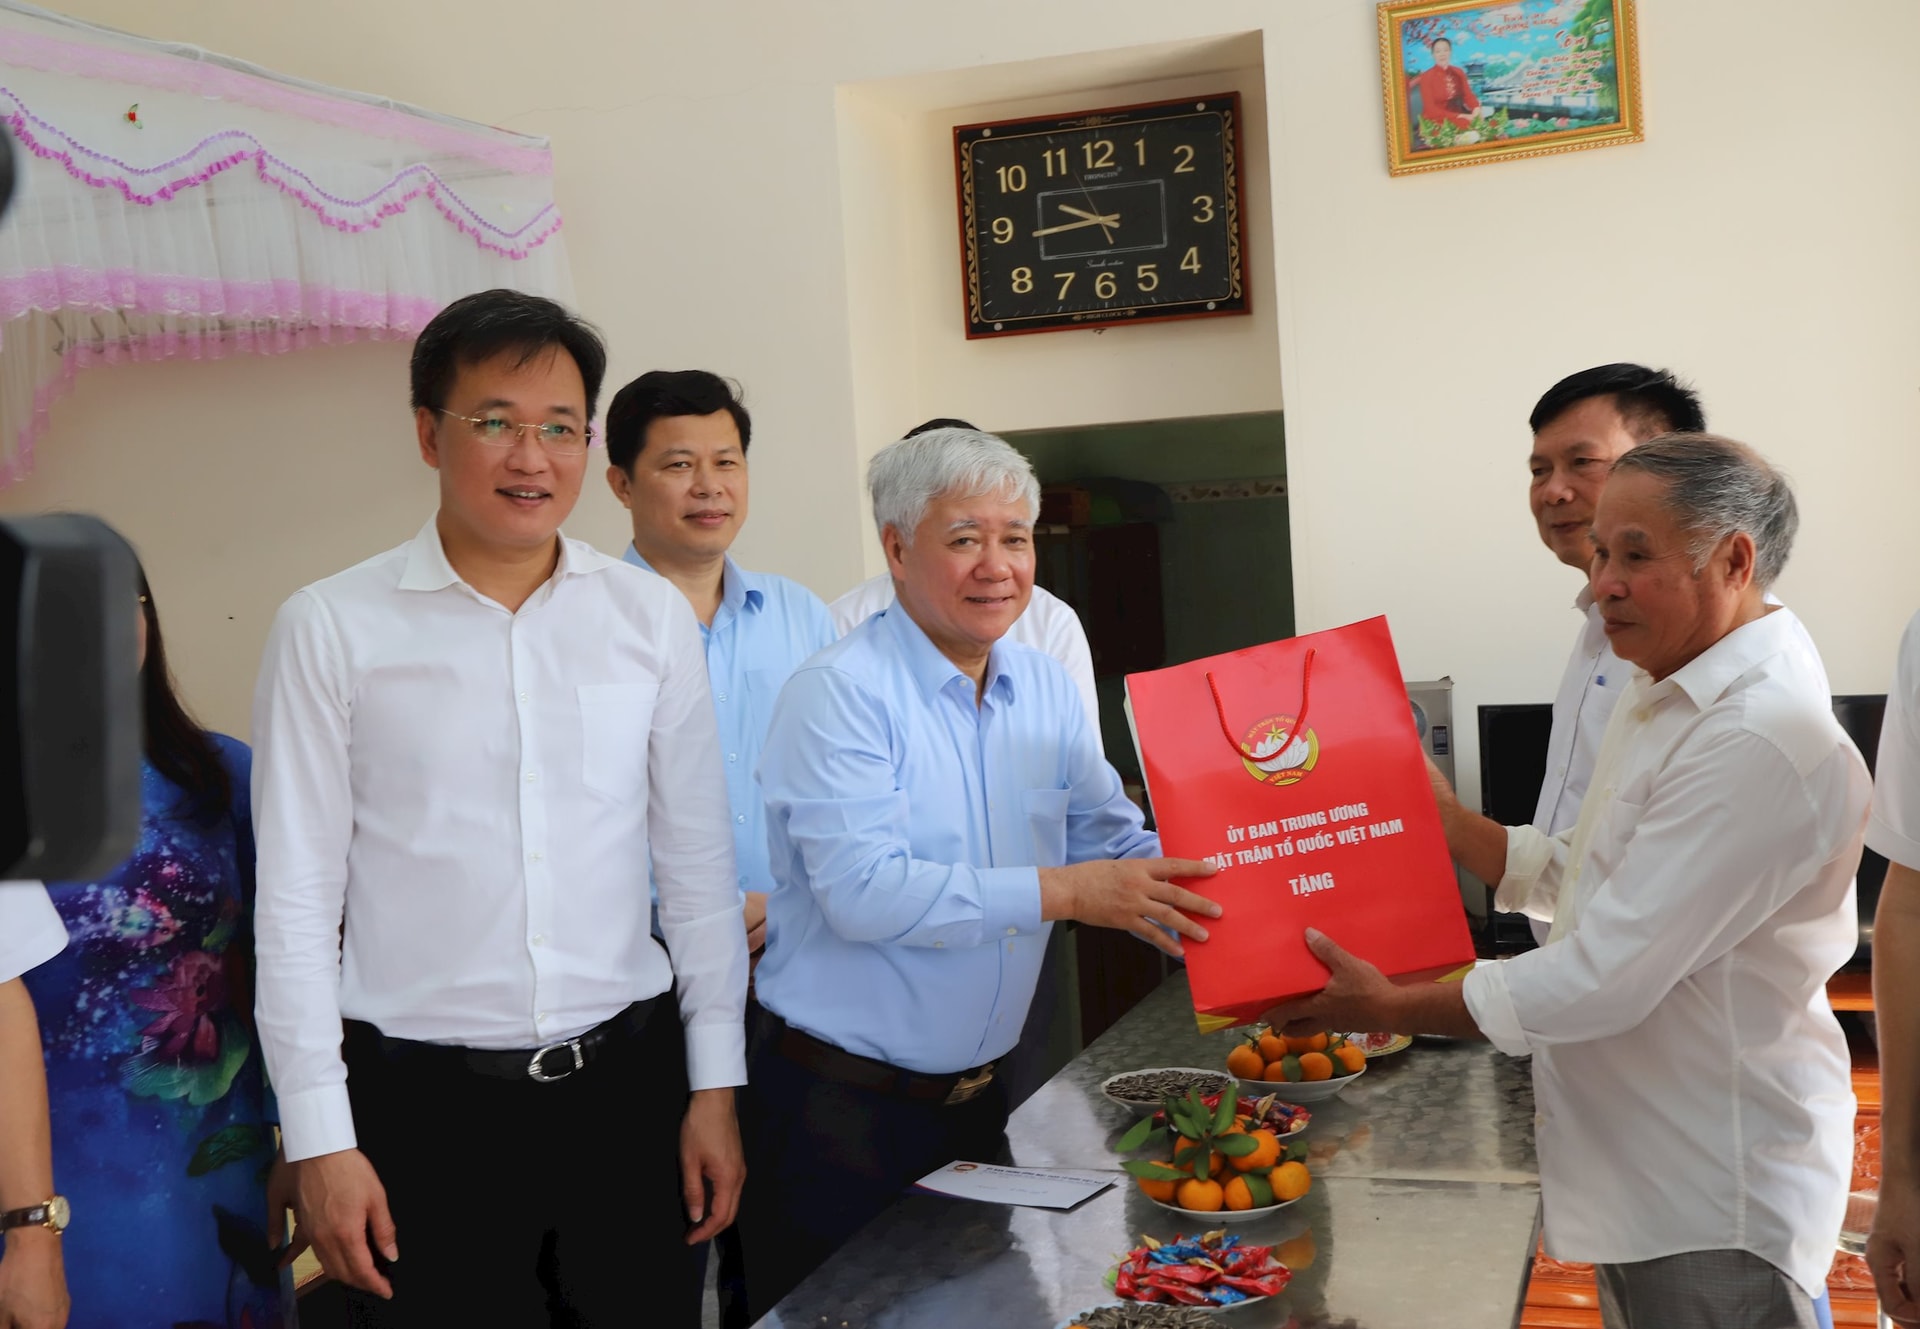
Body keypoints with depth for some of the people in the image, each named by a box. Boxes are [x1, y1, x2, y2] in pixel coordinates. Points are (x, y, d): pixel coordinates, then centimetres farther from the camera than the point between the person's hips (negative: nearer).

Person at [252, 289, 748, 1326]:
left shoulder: (652, 617, 1)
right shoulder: (331, 630, -5)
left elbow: (698, 866, 5)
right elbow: (295, 899, -3)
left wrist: (716, 1085, 6)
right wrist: (320, 1137, -3)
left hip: (629, 1082, 2)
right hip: (422, 1104, -2)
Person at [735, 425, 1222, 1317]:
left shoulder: (1045, 688, 5)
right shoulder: (841, 693, -17)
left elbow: (1111, 838, 9)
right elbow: (859, 890, -26)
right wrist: (1058, 893, -28)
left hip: (974, 1098, 7)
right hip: (841, 1104, -6)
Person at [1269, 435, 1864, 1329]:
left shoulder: (1761, 743, -27)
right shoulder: (1662, 698, 8)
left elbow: (1603, 981, -27)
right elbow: (1579, 881, 17)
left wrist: (1389, 1009, -18)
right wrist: (1444, 820, 9)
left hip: (1713, 1203, -9)